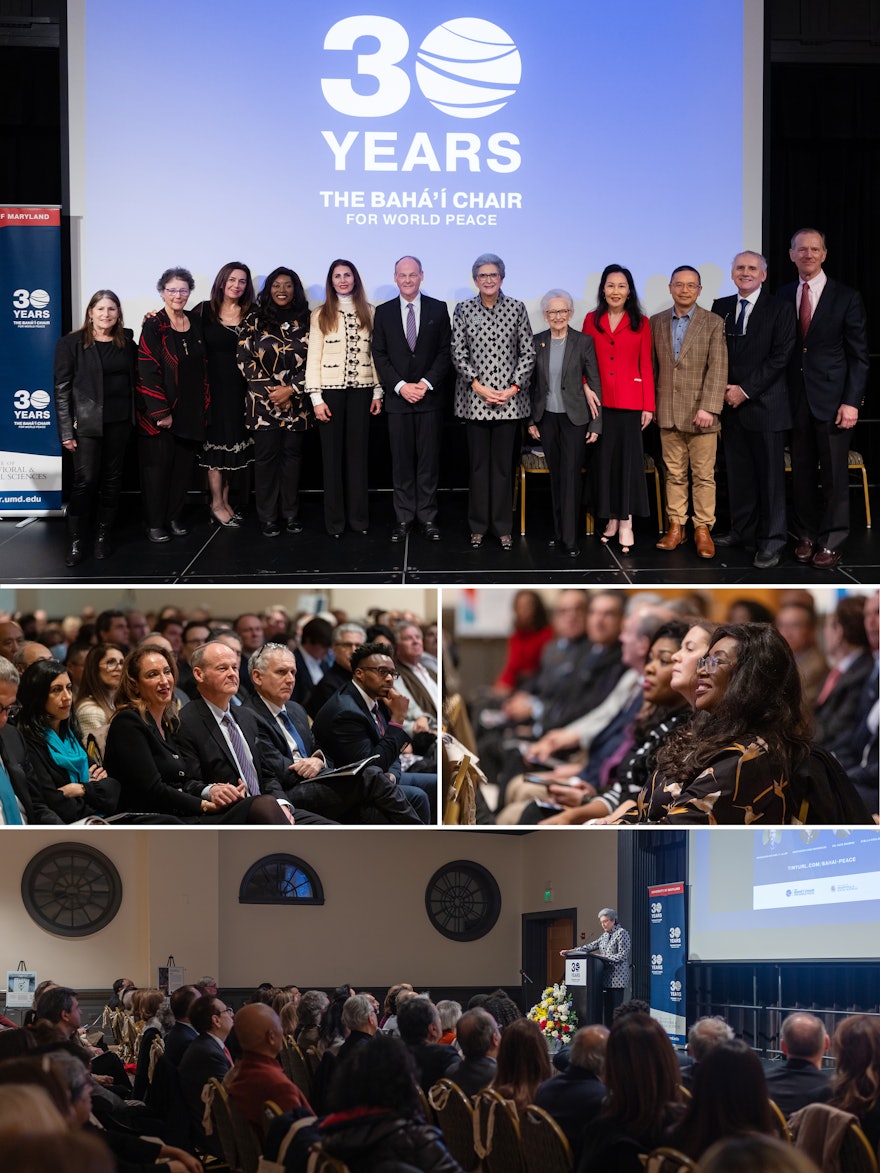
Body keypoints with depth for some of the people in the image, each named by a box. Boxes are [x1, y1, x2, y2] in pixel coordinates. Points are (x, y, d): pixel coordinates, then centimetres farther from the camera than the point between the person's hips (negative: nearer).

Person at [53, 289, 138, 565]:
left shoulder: (127, 342, 8)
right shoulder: (71, 344, -4)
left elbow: (134, 377, 11)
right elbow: (62, 389, -5)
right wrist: (66, 431, -9)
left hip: (119, 421, 4)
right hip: (86, 422, -4)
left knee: (112, 479, 8)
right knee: (86, 480, -7)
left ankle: (103, 536, 19)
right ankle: (76, 542, 1)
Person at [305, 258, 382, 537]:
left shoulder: (369, 312, 7)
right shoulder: (321, 315, 1)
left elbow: (375, 354, 7)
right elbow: (313, 357, -2)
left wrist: (378, 392, 2)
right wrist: (316, 398, -8)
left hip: (360, 390, 2)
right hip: (330, 390, -1)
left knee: (358, 453, 5)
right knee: (332, 454, 3)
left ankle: (358, 516, 11)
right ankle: (334, 519, 8)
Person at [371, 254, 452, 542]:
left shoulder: (438, 309, 3)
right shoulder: (383, 312, 6)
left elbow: (445, 352, 1)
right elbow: (379, 355, 3)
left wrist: (426, 384, -10)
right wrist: (400, 386, -9)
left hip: (429, 396, -1)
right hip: (397, 397, 1)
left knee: (429, 459, 2)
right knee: (401, 461, 3)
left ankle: (427, 516, 8)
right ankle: (404, 517, 8)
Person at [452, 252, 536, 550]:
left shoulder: (516, 308, 3)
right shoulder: (463, 310, 3)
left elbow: (528, 352, 3)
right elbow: (458, 353, 0)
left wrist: (514, 387, -7)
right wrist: (479, 387, -9)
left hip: (509, 399, 0)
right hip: (475, 398, 0)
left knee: (504, 464, 3)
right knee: (478, 463, 4)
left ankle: (503, 527, 10)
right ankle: (478, 525, 12)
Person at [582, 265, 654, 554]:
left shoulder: (641, 323, 2)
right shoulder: (592, 320, 5)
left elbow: (646, 366, 1)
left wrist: (648, 406, -3)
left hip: (630, 400, -1)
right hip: (600, 400, 1)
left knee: (629, 457, 0)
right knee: (605, 458, 6)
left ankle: (626, 522, 3)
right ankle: (612, 518, 15)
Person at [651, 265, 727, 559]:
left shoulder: (713, 323, -2)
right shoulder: (657, 322, 9)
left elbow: (718, 369, -8)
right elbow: (653, 365, 12)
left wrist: (708, 408, -15)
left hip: (699, 413, -3)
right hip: (667, 412, 3)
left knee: (704, 475, -1)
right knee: (674, 473, 8)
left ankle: (703, 528, 5)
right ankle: (676, 526, 13)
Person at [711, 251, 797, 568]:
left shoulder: (779, 310, -2)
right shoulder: (720, 307, 11)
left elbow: (780, 356, -8)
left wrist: (745, 390, -12)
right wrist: (724, 389, -3)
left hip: (764, 404, -4)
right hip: (730, 403, 4)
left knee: (770, 474, -1)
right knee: (738, 471, 8)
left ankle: (771, 541, 3)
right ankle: (742, 530, 18)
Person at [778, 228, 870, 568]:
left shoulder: (846, 298, -2)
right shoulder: (783, 296, 8)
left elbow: (859, 355, -3)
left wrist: (852, 401, -10)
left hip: (832, 400, -3)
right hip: (796, 399, 3)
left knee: (834, 474, 0)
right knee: (802, 472, 8)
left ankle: (831, 543, 7)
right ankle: (807, 535, 18)